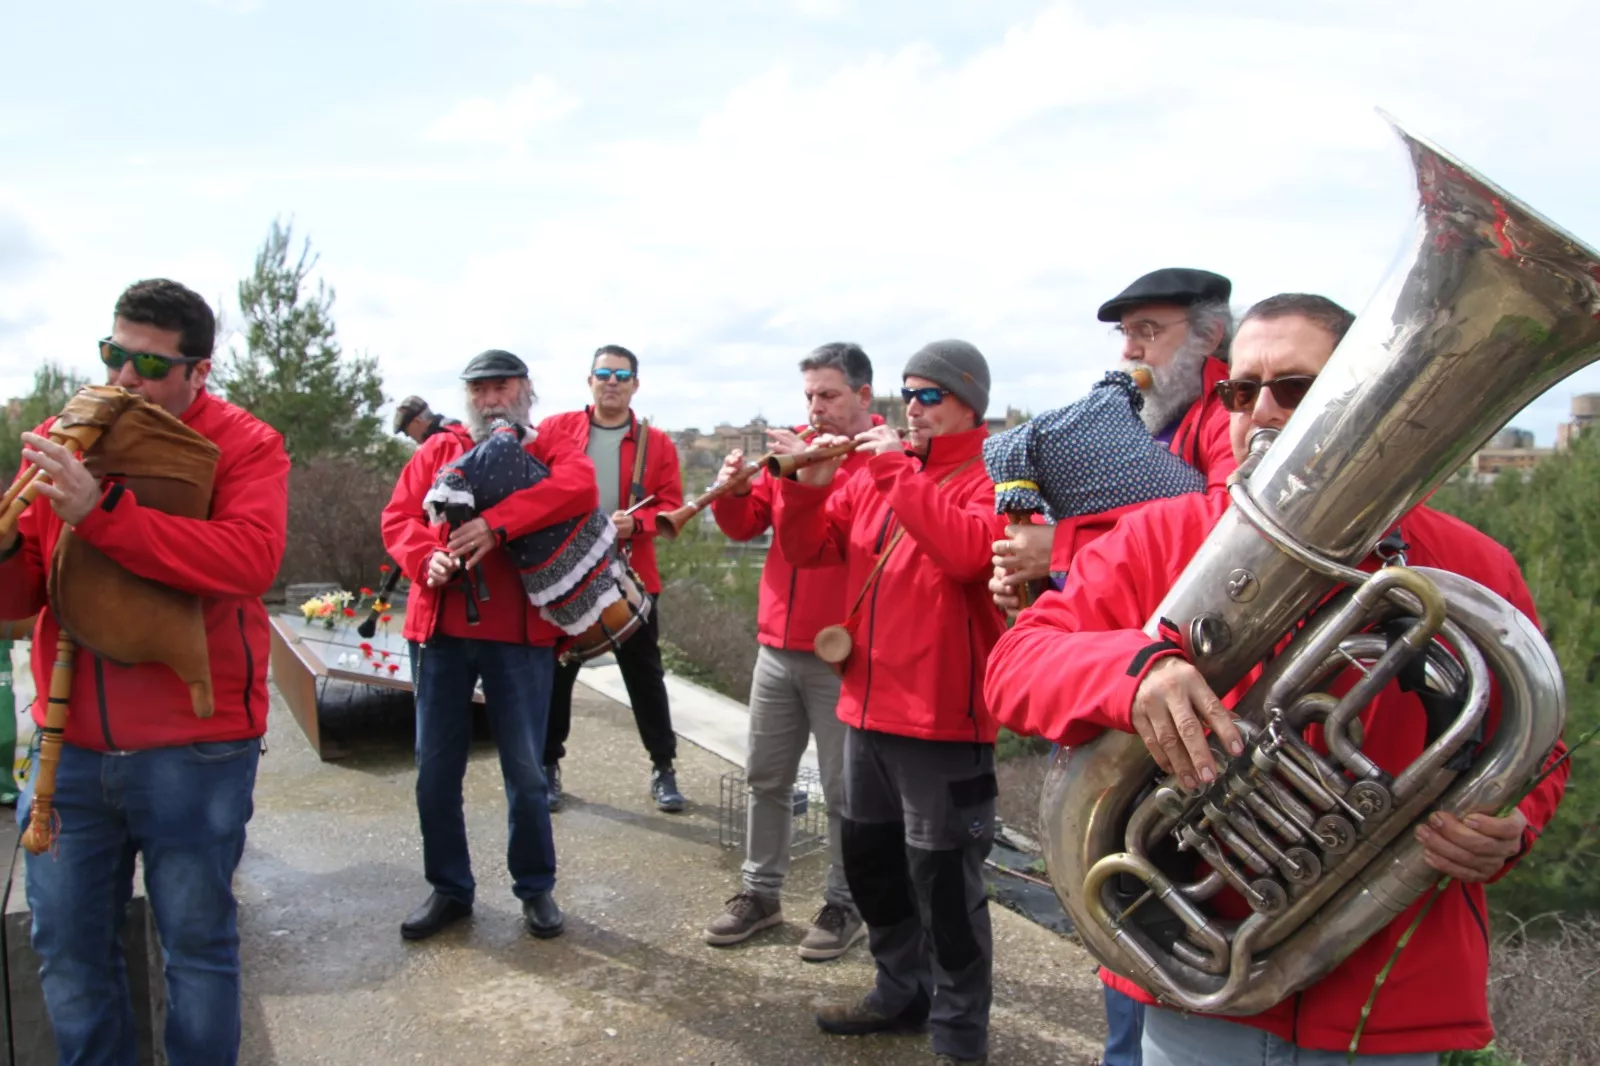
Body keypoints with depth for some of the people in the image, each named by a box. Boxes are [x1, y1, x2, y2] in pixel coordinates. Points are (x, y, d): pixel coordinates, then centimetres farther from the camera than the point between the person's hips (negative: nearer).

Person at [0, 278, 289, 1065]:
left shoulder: (245, 446, -7)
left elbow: (251, 557, -25)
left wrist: (100, 514, -29)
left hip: (194, 751, -4)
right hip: (69, 744, 4)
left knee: (197, 943, 10)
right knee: (66, 947, 16)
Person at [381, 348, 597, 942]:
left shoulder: (551, 451, 5)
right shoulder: (438, 450, 14)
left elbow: (579, 488, -17)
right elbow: (398, 518, 5)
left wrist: (496, 524, -27)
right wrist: (427, 559, -16)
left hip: (521, 633, -3)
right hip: (440, 630, 3)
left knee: (525, 770, 3)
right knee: (436, 769, 9)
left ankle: (536, 887, 22)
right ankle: (449, 889, 26)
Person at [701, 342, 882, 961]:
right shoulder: (794, 448, 10)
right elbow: (746, 525, 11)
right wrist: (731, 490, -9)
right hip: (777, 647, 6)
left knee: (844, 789, 5)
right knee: (765, 777, 14)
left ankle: (843, 906, 21)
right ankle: (761, 892, 29)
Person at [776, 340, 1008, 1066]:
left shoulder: (991, 476, -9)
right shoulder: (877, 471, 11)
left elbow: (972, 551, -29)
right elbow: (809, 549, 10)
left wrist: (899, 475, -24)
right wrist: (807, 486, -8)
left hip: (943, 718, -7)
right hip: (869, 706, 8)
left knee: (943, 881, 2)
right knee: (868, 858, 20)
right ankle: (903, 991, 39)